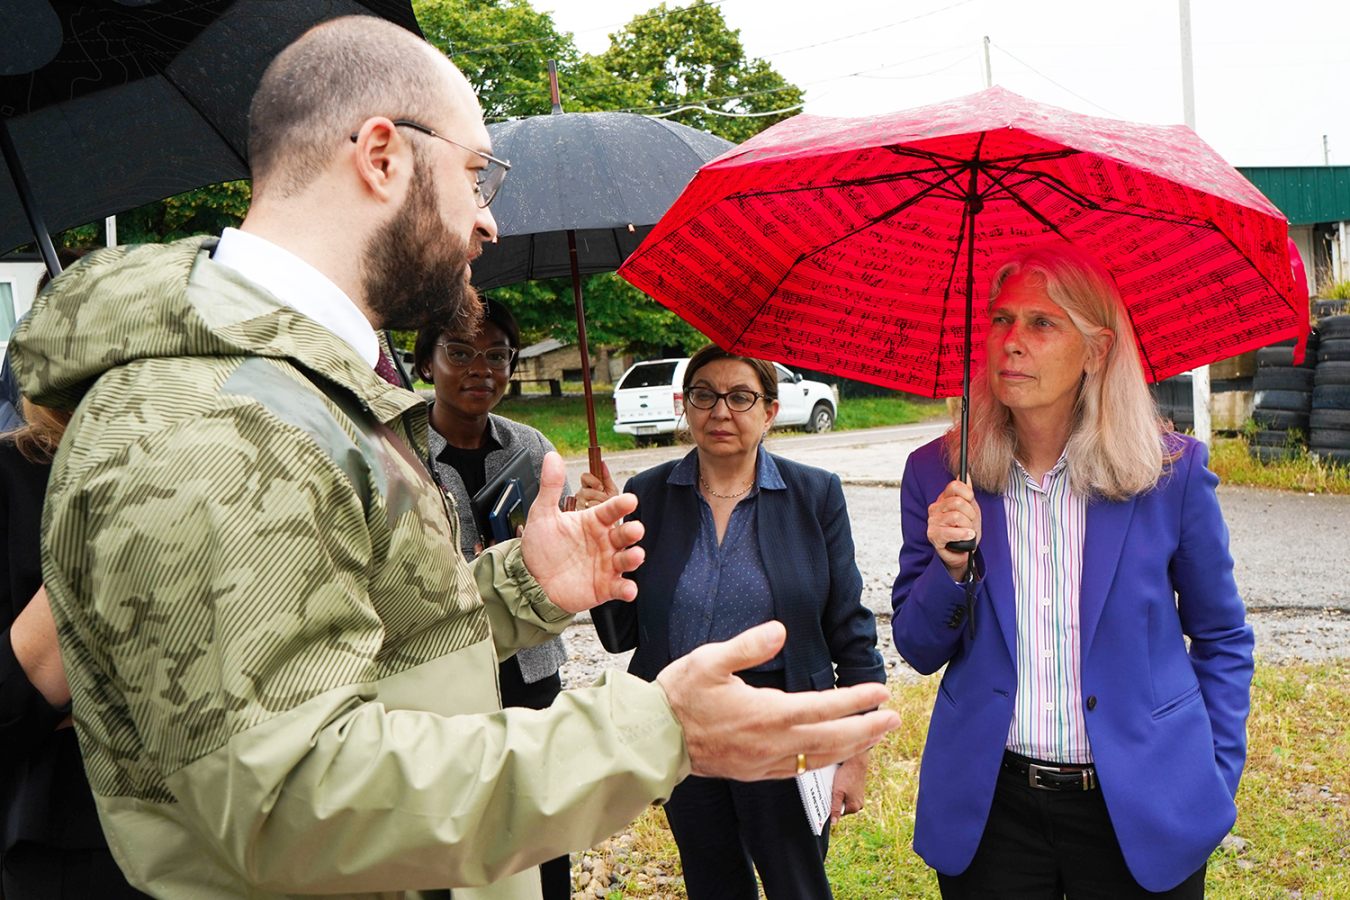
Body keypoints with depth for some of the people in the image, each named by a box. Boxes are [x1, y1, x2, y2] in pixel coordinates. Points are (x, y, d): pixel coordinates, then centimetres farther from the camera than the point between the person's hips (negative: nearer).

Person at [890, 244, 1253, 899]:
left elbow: (1222, 638, 5)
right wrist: (951, 566, -17)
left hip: (1141, 811, -1)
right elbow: (919, 652, 1)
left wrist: (1218, 781, 0)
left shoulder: (1173, 471, -7)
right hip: (989, 804, 1)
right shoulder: (937, 475, -4)